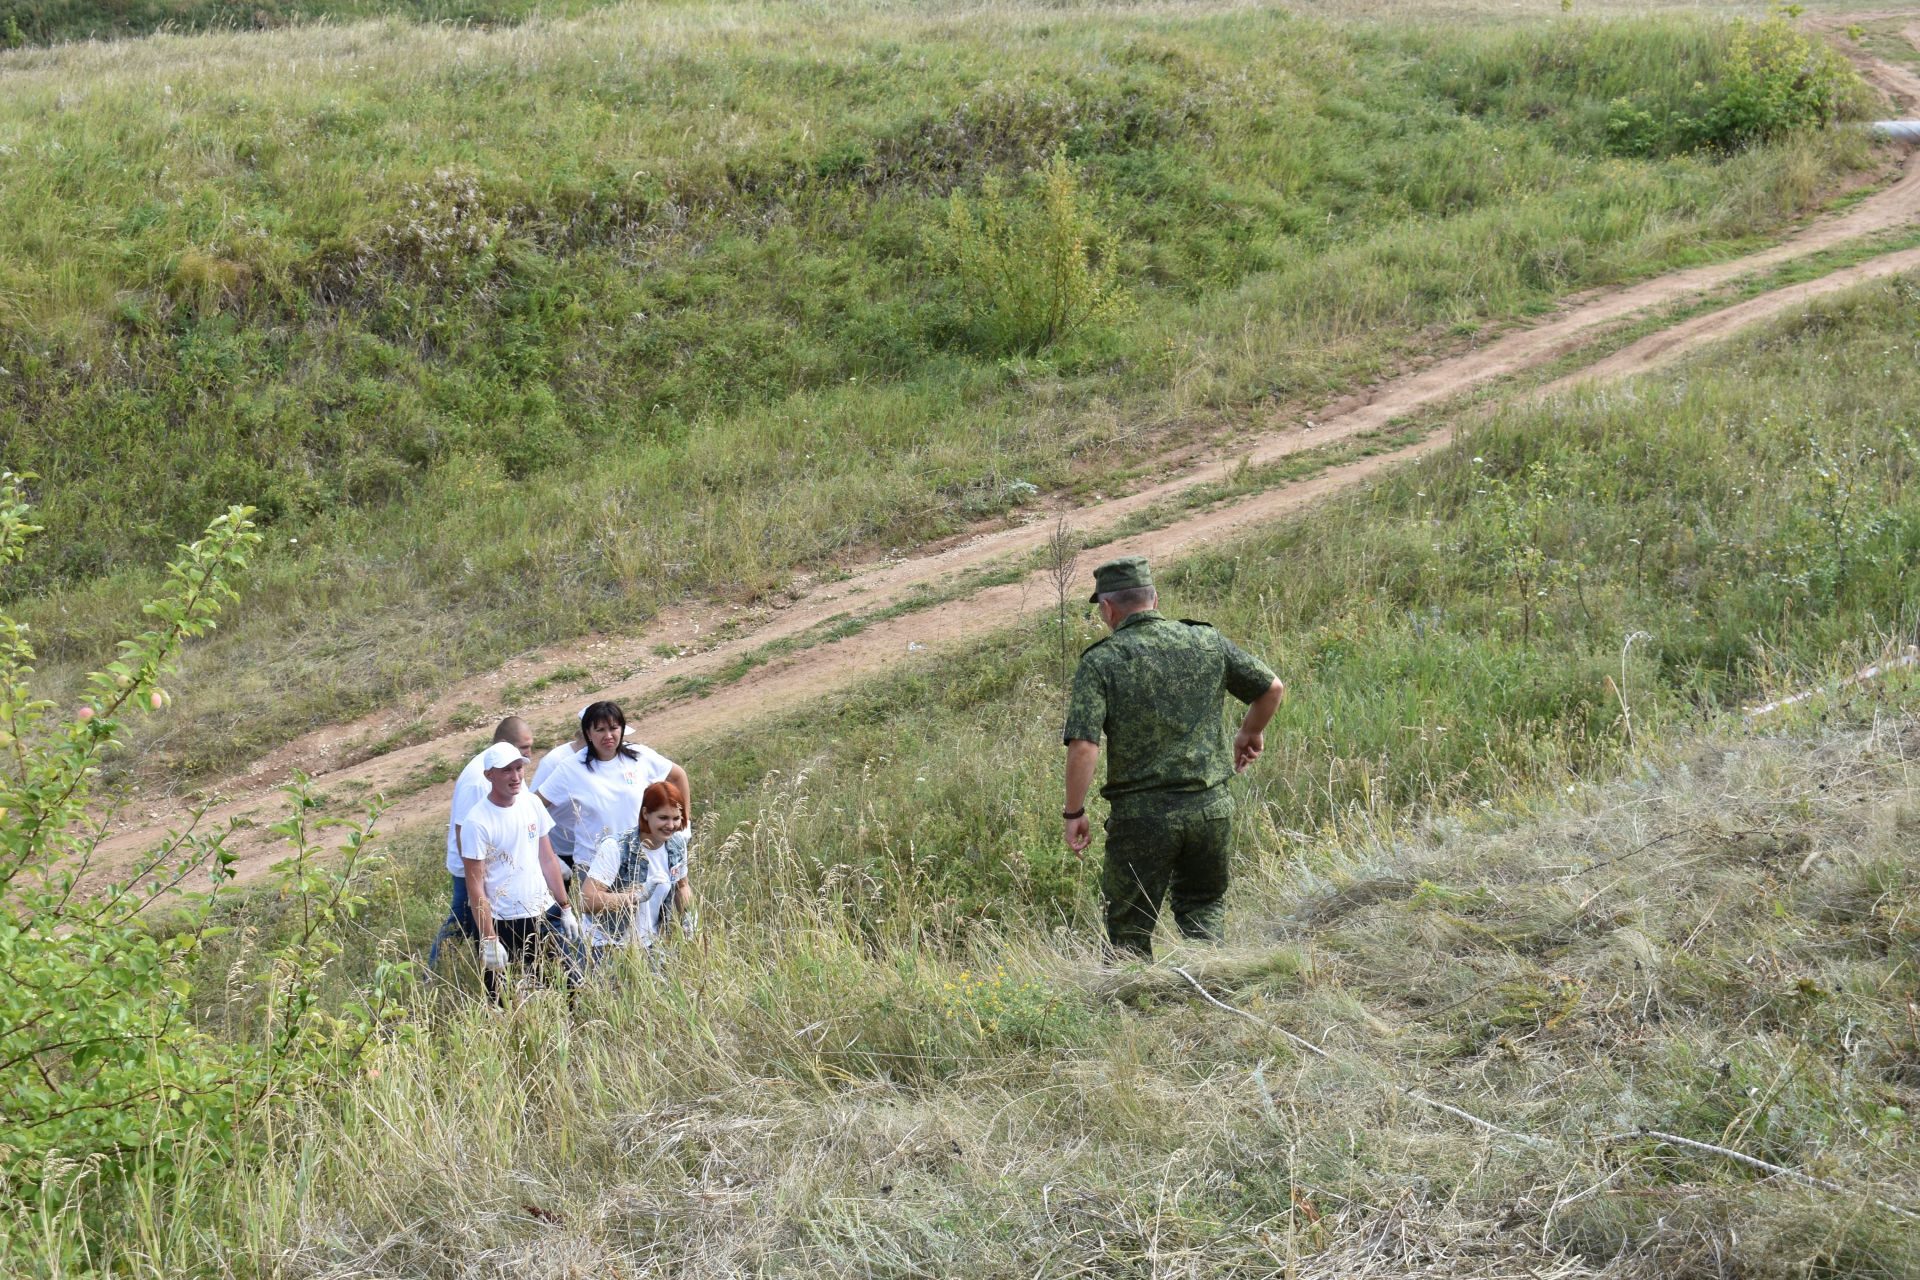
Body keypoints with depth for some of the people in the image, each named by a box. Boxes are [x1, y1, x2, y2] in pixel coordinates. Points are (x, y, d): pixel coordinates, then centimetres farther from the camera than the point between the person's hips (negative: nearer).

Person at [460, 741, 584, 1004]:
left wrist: (565, 908, 11)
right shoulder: (477, 822, -15)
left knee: (572, 984, 4)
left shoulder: (532, 804, 3)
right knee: (505, 1002, 3)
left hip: (545, 913, 5)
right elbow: (475, 886, -14)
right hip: (504, 924, -5)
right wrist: (488, 940, -16)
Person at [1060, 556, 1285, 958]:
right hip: (1211, 806, 3)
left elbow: (1083, 748, -16)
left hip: (1141, 815, -3)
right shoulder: (1208, 642, 3)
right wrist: (1251, 733, 31)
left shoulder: (1101, 662, -8)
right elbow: (1273, 689, 12)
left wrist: (1074, 814, -4)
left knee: (1129, 929, 10)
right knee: (1202, 904, 22)